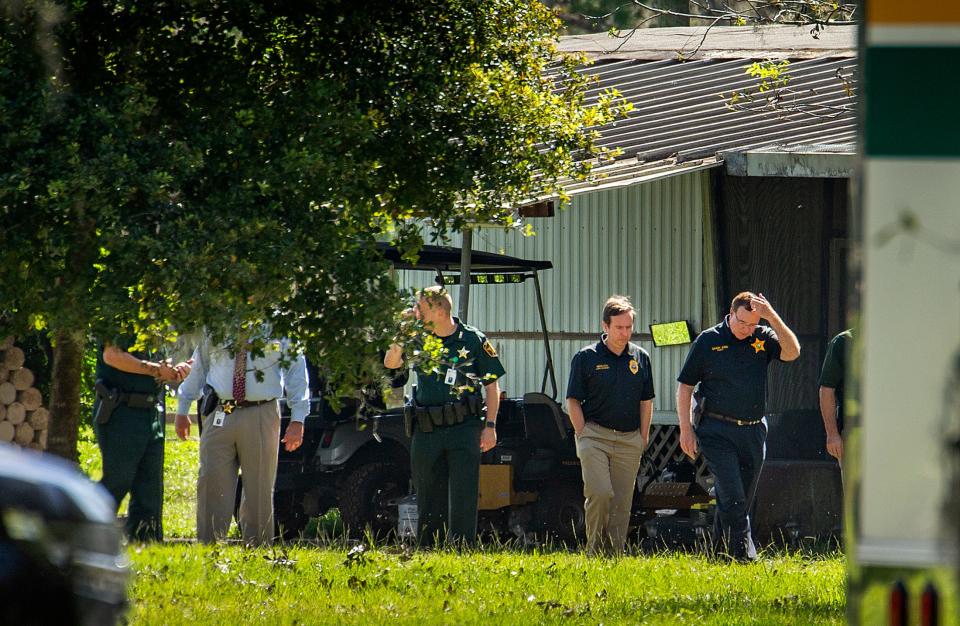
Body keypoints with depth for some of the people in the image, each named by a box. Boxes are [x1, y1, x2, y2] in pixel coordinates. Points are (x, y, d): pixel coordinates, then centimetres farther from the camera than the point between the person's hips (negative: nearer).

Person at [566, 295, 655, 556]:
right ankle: (594, 552, -5)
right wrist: (583, 435, -6)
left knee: (622, 502, 2)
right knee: (599, 493, -17)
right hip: (595, 435, -4)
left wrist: (643, 437, 8)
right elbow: (573, 400, 1)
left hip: (629, 440, 4)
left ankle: (614, 555, 8)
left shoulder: (640, 357, 10)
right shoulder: (586, 357, -1)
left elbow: (646, 402, 15)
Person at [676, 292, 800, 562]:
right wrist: (686, 429, -3)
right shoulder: (708, 341, -1)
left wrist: (772, 317, -19)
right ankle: (742, 553, -16)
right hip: (718, 431, -4)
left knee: (744, 501, 9)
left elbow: (792, 352, -13)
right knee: (732, 498, -14)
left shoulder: (763, 338, 6)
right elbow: (685, 385, 3)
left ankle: (723, 549, 20)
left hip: (753, 431, 4)